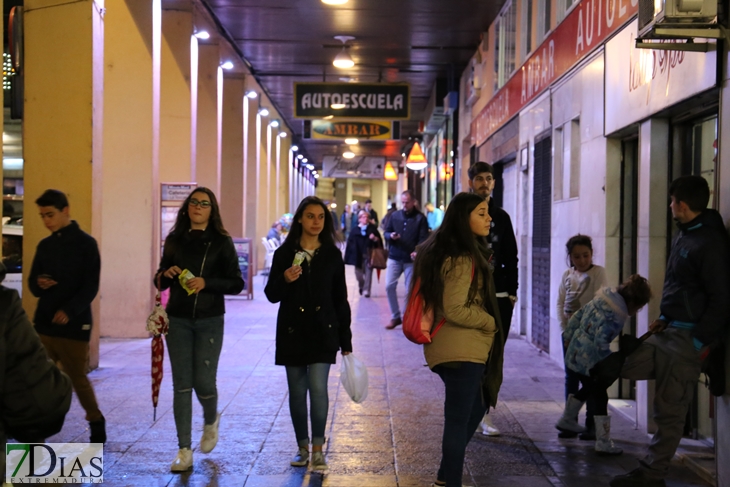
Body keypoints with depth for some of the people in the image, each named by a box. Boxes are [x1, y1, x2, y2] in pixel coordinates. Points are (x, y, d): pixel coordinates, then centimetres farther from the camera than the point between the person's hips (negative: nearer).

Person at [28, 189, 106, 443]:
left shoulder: (85, 243, -4)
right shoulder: (44, 245, 12)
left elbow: (91, 286, -10)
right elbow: (33, 283, 16)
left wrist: (70, 310, -24)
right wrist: (39, 284, -8)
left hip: (74, 325, -5)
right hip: (44, 323, 5)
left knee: (78, 379, 2)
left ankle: (97, 424, 22)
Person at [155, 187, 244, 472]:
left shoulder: (221, 242, -2)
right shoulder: (175, 240, 7)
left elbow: (237, 283, -4)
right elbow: (159, 281, 15)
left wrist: (206, 283, -18)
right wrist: (166, 274, -8)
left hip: (209, 321, -2)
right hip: (178, 320, 2)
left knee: (203, 382, -4)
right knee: (182, 384, 1)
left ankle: (211, 422, 31)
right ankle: (184, 452, 6)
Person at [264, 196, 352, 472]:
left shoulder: (332, 255, 2)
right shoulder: (285, 253, 1)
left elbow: (341, 300, 5)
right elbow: (272, 295, 3)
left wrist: (346, 342, 4)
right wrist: (284, 280, -19)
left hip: (323, 332, -1)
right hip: (292, 333, 1)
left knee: (318, 387, -12)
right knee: (297, 392, 7)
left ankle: (318, 449, 0)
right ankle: (302, 447, 21)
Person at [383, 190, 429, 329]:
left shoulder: (420, 218, -3)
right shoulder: (394, 216, 8)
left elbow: (423, 238, -9)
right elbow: (386, 232, 13)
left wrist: (417, 251, -28)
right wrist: (390, 236, -12)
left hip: (411, 259, -3)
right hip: (394, 257, 3)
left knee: (410, 290, 3)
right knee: (389, 286, -3)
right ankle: (395, 317, 10)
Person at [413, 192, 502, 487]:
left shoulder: (445, 250, 12)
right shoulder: (462, 259, -19)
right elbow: (455, 310, -21)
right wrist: (491, 323, -9)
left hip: (461, 348, 10)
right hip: (461, 350, -10)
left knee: (476, 407, 22)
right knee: (459, 418, -2)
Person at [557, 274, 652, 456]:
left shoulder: (600, 299, 4)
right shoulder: (614, 316, -23)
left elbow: (577, 316, 12)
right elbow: (601, 343, -28)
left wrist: (568, 336, 22)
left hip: (574, 356, 9)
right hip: (589, 363, -9)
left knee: (588, 388, 30)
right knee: (600, 396, 2)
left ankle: (567, 420, 45)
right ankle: (603, 443, 6)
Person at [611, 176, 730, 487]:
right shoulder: (684, 234, 12)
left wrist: (702, 341, -17)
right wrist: (665, 318, 14)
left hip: (689, 338, -9)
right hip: (668, 331, 9)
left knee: (669, 410, -2)